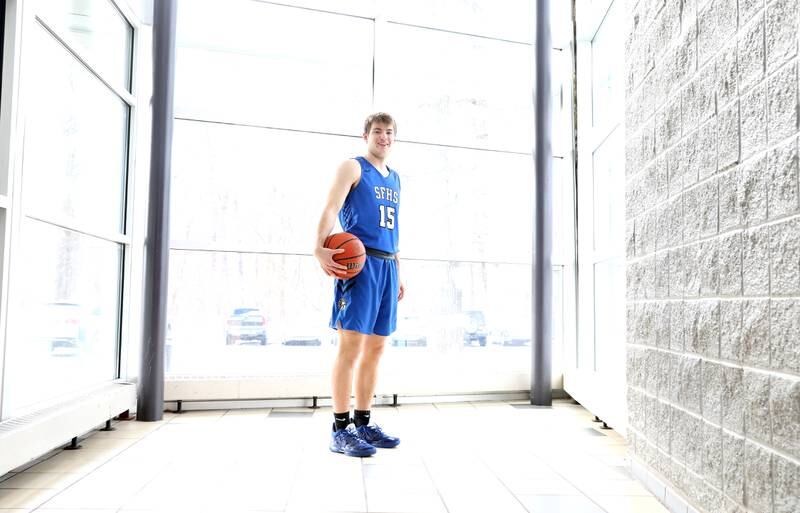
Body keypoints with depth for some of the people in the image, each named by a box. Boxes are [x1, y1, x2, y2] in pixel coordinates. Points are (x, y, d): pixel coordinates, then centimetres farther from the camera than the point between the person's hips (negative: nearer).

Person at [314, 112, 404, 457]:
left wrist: (399, 272, 21)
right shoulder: (353, 167, 2)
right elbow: (330, 210, -12)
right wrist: (320, 249, -29)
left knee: (376, 347, 8)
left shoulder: (394, 178, 23)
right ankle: (340, 429, 1)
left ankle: (362, 423, 19)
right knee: (351, 345, -8)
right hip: (359, 262, -7)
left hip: (386, 266, 7)